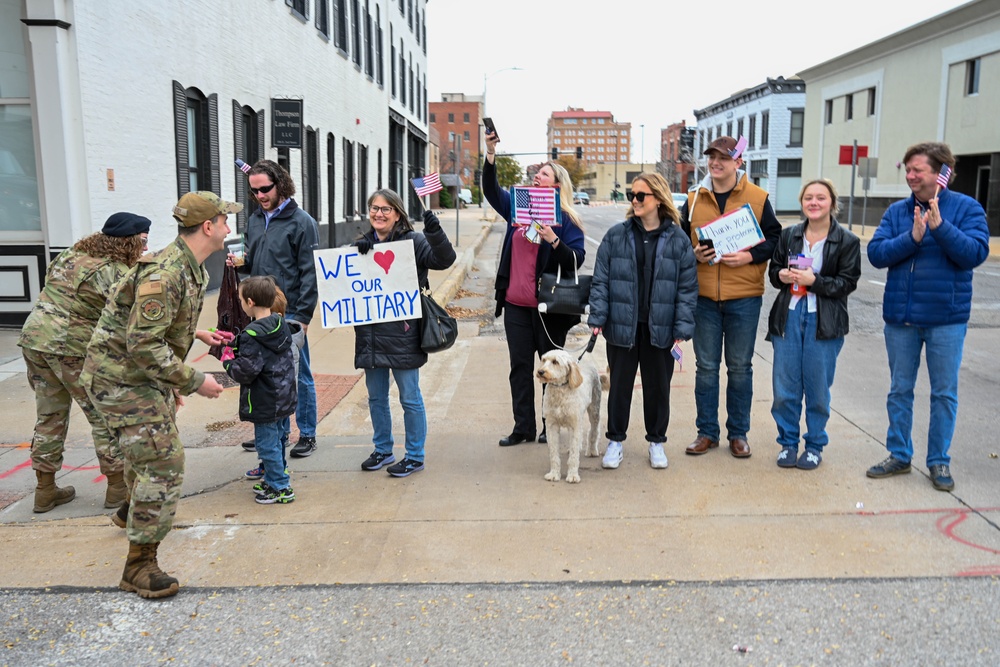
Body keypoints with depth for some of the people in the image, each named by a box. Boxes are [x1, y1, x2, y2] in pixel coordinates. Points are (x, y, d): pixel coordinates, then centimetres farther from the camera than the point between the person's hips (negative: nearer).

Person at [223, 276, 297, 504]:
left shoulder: (252, 335, -22)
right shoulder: (282, 326, 4)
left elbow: (246, 372, -25)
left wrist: (228, 361, -3)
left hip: (264, 403, -9)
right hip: (283, 398, 9)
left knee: (267, 444, 2)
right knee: (276, 439, 20)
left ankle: (280, 487, 9)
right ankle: (274, 479, 33)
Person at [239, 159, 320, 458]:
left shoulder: (301, 222, -8)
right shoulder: (254, 220, 12)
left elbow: (310, 273, -11)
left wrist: (303, 316, -15)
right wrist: (242, 262, -1)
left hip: (290, 313, -6)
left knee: (299, 375, 4)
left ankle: (307, 435, 17)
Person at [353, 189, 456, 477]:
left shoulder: (413, 241, -6)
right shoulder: (364, 243, 11)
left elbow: (444, 259, -17)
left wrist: (435, 233, -34)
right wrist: (356, 253, -13)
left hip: (403, 334, -6)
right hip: (370, 334, 6)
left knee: (409, 397, 4)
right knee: (376, 397, 16)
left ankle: (415, 456, 17)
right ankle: (382, 450, 32)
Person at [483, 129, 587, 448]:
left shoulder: (565, 220, -4)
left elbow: (577, 260, -11)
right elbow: (491, 190, 8)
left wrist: (552, 240, -25)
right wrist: (491, 154, -2)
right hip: (515, 304, 5)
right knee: (520, 366, 9)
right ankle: (523, 428, 19)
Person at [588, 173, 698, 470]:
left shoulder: (678, 240, -1)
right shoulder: (616, 236, 0)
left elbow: (688, 286, -1)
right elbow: (601, 279, 1)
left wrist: (683, 327, -6)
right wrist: (598, 317, -6)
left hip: (659, 328, 0)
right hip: (622, 326, 0)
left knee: (658, 385, 12)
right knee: (620, 384, 10)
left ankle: (656, 441, 29)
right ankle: (615, 440, 25)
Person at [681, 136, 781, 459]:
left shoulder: (757, 198, 0)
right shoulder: (695, 198, 6)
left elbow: (774, 238, 2)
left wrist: (750, 256, -14)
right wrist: (693, 254, -8)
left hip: (744, 297, -2)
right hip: (704, 296, 2)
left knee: (740, 367, 8)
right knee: (706, 366, 8)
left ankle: (738, 433, 21)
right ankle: (707, 432, 20)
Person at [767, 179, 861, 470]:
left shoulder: (847, 241, -1)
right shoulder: (788, 235, 9)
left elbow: (848, 282, -5)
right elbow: (773, 270, 15)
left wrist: (814, 280, -18)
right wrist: (781, 275, -8)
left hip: (824, 322, -3)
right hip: (789, 317, 3)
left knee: (818, 388, 4)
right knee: (785, 387, 4)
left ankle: (815, 445, 20)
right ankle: (788, 442, 20)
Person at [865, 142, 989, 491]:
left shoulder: (966, 208, -4)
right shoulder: (897, 211, 3)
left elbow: (976, 253, -15)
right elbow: (876, 253, -6)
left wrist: (940, 226, -25)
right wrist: (911, 237, -20)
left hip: (946, 318, -2)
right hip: (900, 317, 3)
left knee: (945, 393, 8)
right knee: (899, 390, 12)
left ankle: (939, 462, 21)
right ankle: (899, 455, 25)